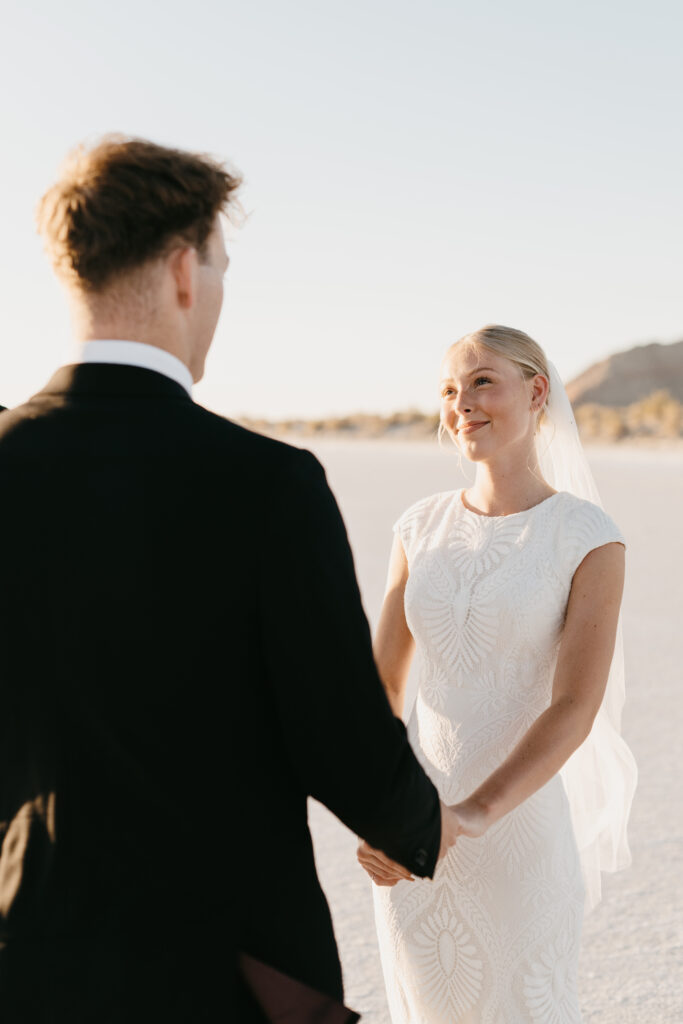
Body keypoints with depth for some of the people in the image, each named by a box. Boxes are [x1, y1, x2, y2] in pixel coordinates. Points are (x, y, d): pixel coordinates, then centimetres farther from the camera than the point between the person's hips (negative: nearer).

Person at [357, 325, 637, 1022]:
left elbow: (576, 710, -18)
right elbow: (382, 681, 3)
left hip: (523, 817, -4)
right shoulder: (421, 528, 3)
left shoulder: (590, 539, -10)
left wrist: (474, 814, -32)